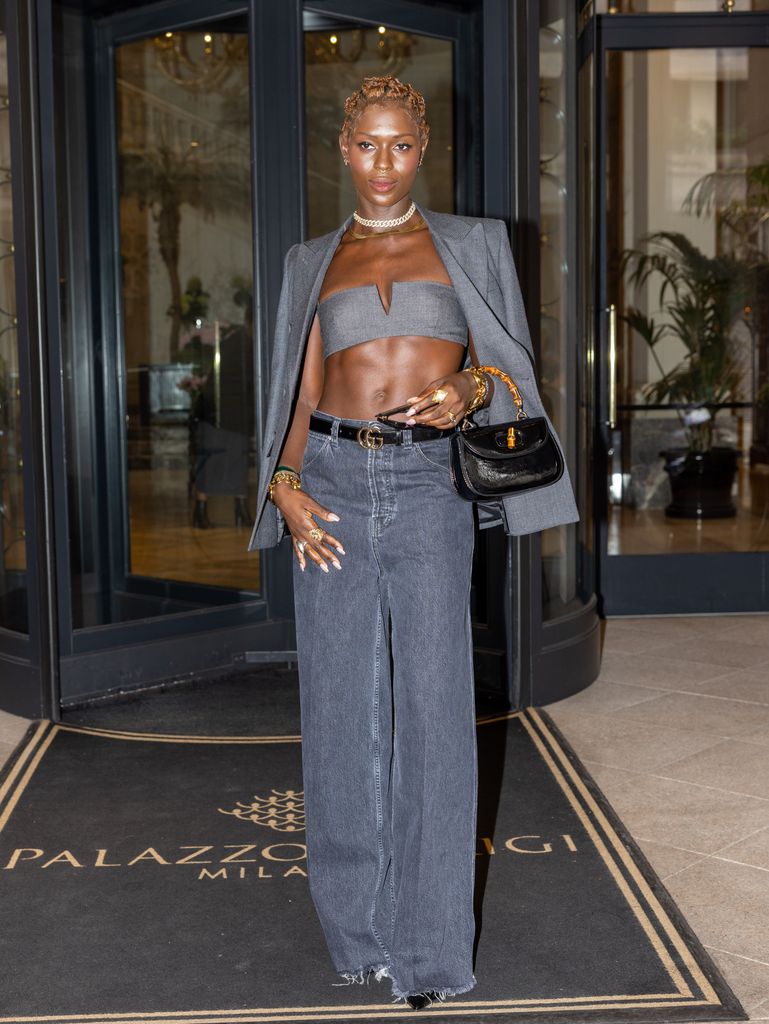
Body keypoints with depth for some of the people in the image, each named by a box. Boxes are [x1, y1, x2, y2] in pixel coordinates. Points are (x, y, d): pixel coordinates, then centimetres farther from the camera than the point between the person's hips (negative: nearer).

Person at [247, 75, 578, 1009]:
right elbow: (302, 391, 12)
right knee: (341, 703, 5)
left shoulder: (472, 246, 10)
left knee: (432, 705, -4)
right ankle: (356, 921, 21)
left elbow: (505, 368, 10)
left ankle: (425, 942, 10)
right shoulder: (313, 261, 14)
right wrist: (286, 485, -4)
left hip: (429, 485, -1)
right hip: (332, 481, 2)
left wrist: (468, 390, -13)